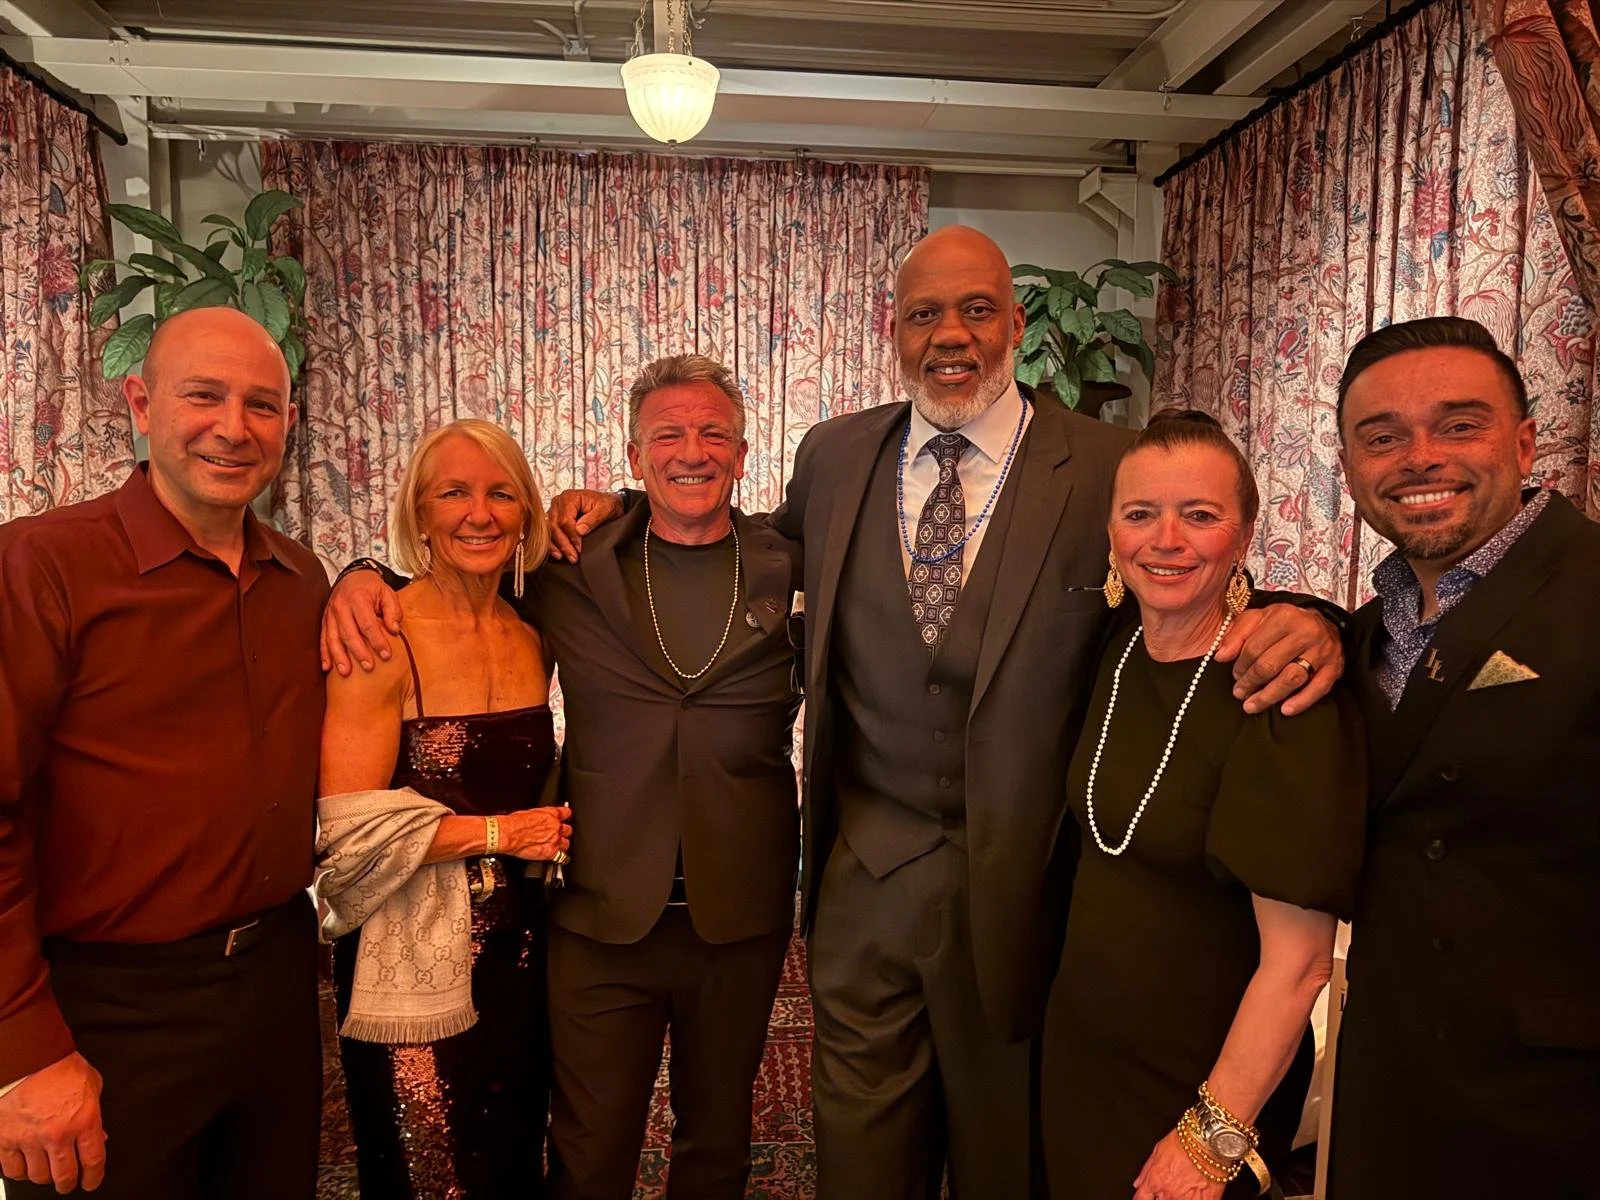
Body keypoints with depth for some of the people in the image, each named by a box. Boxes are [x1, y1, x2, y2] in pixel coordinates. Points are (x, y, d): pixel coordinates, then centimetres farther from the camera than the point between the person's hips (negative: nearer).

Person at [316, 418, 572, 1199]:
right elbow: (351, 829, -18)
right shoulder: (382, 636, -15)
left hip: (517, 949, 5)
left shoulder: (533, 640, 2)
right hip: (412, 963, -5)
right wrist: (497, 832, -12)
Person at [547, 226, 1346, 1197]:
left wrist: (1298, 624, -26)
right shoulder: (835, 455, 2)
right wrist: (621, 507, 6)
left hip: (1024, 885, -2)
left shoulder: (1111, 469, -8)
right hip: (865, 873, 3)